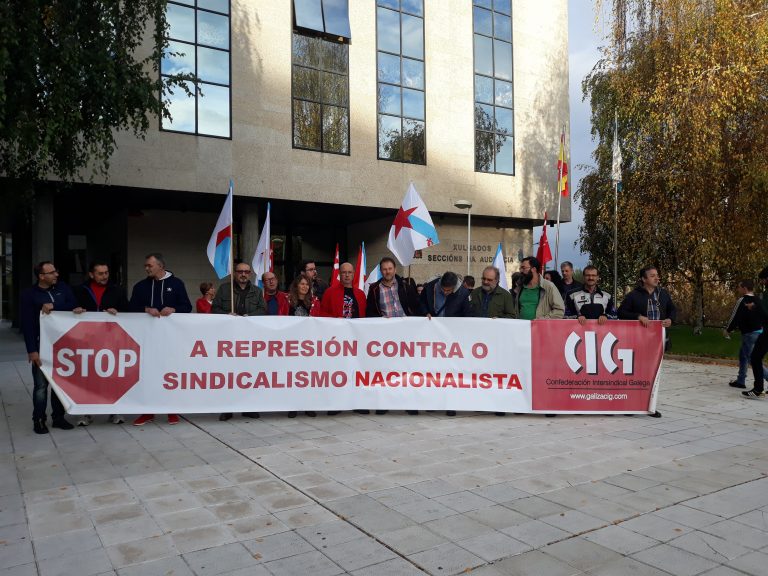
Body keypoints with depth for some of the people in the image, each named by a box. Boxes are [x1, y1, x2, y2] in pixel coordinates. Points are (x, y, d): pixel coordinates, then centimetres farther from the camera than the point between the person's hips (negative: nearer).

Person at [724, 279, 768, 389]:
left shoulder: (742, 300, -14)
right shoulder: (758, 301, 9)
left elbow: (735, 317, -15)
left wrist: (727, 330, -2)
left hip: (749, 334, -9)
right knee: (743, 355, 18)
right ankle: (740, 381, 24)